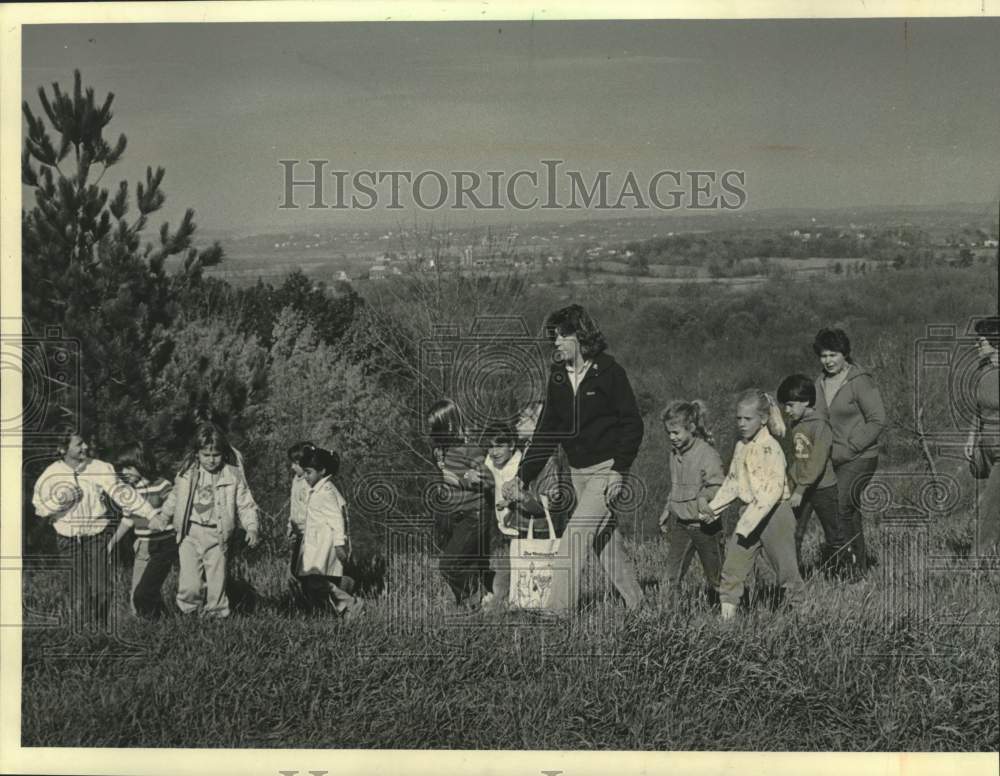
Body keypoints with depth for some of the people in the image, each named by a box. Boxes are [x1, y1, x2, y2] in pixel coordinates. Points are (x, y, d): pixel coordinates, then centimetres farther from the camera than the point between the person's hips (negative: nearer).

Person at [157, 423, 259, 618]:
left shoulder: (234, 476, 0)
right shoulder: (186, 473, 4)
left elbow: (246, 505, 1)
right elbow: (174, 499, 20)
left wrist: (251, 528, -12)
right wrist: (160, 520, 17)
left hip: (217, 535, 0)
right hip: (190, 534, 0)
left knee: (216, 585, 3)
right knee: (190, 586, -8)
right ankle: (189, 616, 12)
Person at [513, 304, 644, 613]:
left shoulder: (608, 372, -11)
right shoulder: (558, 377, 5)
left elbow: (632, 424, -10)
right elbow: (547, 432, 7)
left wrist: (619, 471, -17)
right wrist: (524, 475, -1)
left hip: (606, 468, -6)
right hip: (578, 471, 6)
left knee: (576, 534, -15)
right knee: (605, 539, 12)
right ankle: (635, 604, 24)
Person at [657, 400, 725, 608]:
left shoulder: (707, 454, -15)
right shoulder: (675, 453, 8)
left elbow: (719, 485, -17)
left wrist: (704, 497, -35)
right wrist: (667, 511, 20)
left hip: (703, 523, -6)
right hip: (678, 522, 6)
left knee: (714, 573, 8)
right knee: (672, 574, 0)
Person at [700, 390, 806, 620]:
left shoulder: (770, 448, -17)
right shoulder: (741, 447, 10)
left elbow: (773, 489, -24)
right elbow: (732, 482, 21)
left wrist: (749, 521, -27)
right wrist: (714, 507, 13)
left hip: (774, 513, -7)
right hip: (748, 512, 7)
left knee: (785, 565, 4)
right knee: (733, 564, 0)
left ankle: (798, 604, 20)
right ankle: (727, 609, 3)